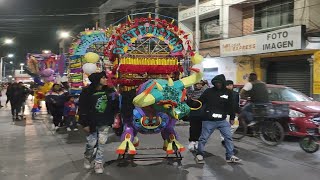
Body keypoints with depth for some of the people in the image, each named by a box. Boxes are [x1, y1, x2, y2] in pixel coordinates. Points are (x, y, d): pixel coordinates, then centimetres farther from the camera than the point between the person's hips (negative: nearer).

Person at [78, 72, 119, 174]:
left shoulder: (109, 91, 0)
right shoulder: (87, 92, -10)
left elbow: (114, 107, 5)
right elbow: (82, 109, -8)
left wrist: (112, 119, -2)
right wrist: (85, 124, -10)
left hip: (105, 123, 3)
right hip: (92, 123, -2)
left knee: (101, 143, 5)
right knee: (91, 143, 5)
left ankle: (98, 163, 20)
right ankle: (87, 158, 35)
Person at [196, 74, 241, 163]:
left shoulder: (228, 92, 3)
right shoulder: (208, 91, -4)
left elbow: (231, 106, 10)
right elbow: (199, 102, -1)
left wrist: (232, 117, 11)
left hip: (222, 120, 2)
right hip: (209, 120, -2)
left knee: (228, 137, 2)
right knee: (203, 138, 4)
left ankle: (230, 156, 15)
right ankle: (199, 155, 22)